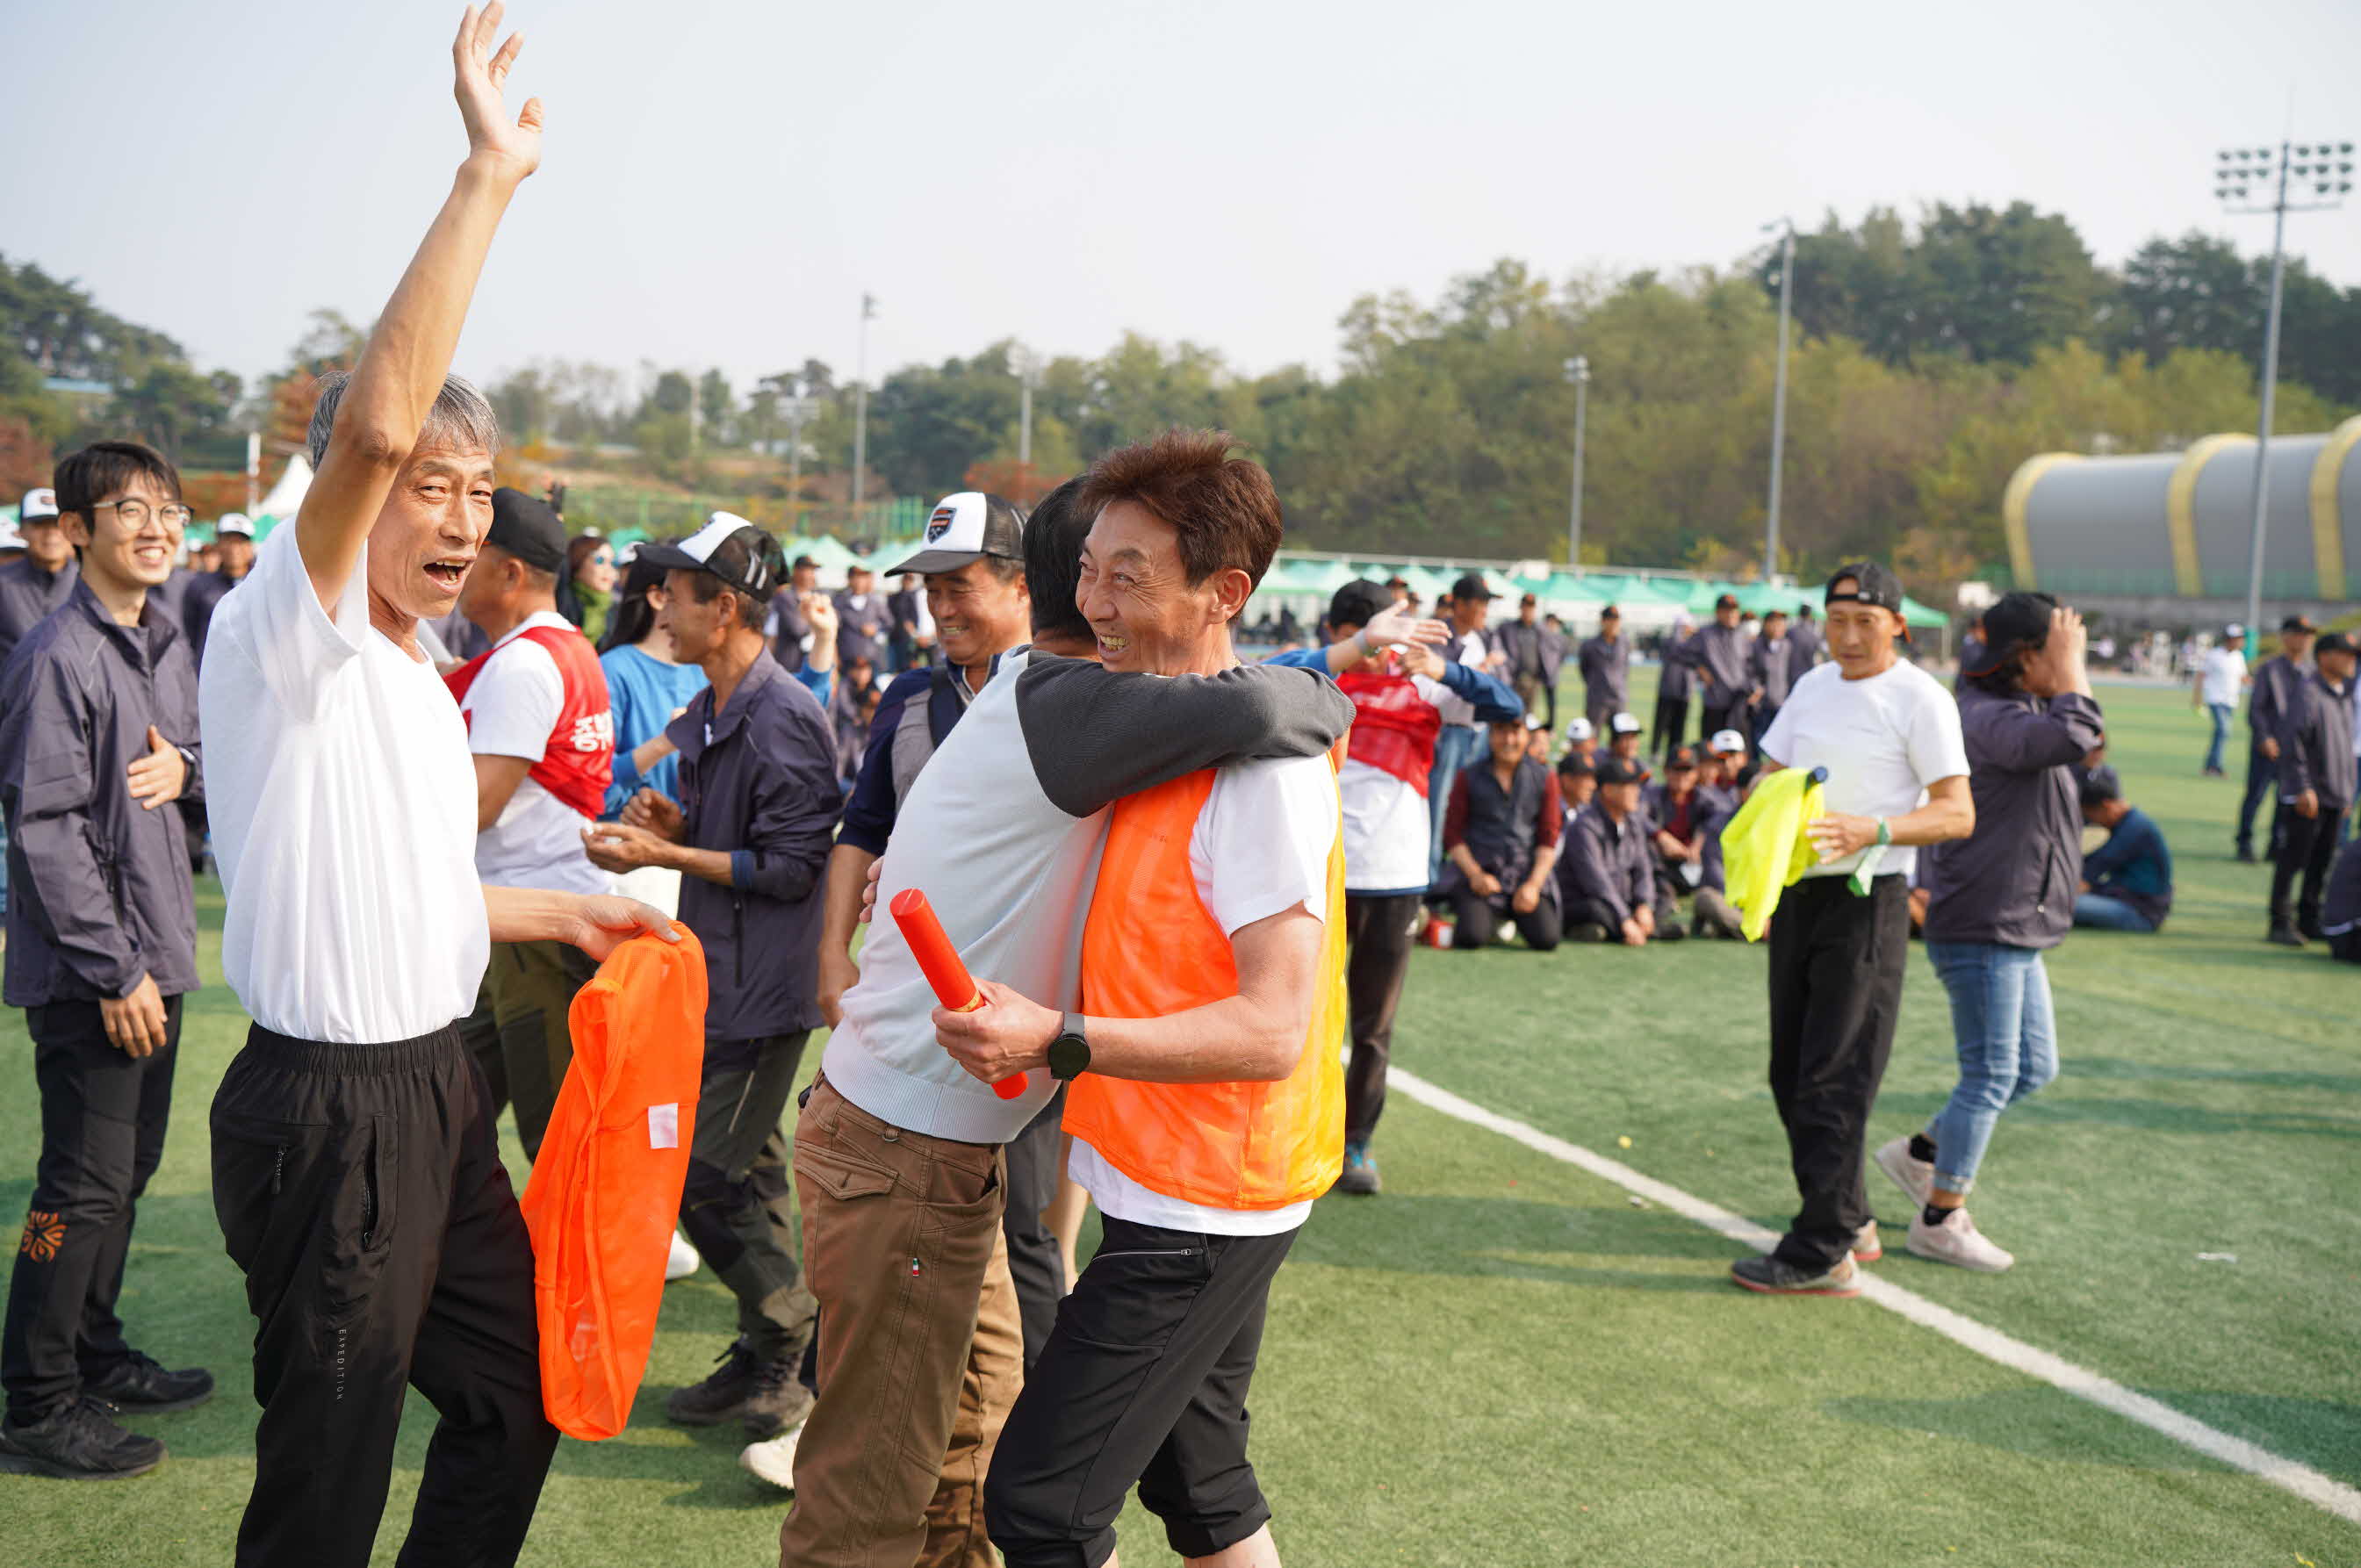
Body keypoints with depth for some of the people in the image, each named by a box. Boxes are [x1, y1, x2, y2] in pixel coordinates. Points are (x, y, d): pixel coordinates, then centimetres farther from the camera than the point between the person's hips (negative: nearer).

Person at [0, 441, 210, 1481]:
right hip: (86, 971, -9)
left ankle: (95, 1356, 33)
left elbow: (207, 744, 23)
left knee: (129, 1168, 18)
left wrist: (184, 764, -3)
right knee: (84, 1185, -3)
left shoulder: (166, 642, 10)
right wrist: (114, 972, -19)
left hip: (155, 951, 9)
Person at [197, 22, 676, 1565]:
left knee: (516, 1395, 21)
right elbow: (376, 420, -32)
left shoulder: (416, 677, 15)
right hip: (332, 1107, -9)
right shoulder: (288, 627, -13)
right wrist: (488, 177, -30)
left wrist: (569, 911, 23)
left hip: (435, 1087, 9)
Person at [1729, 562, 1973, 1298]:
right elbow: (1770, 775, 18)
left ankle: (1821, 1253, -6)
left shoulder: (1921, 699, -8)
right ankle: (1847, 1219, 26)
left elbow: (1958, 812, -12)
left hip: (1867, 900, -8)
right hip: (1797, 891, 8)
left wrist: (1874, 830, -27)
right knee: (1793, 1071, 12)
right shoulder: (1814, 685, 14)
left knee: (1835, 1078, -9)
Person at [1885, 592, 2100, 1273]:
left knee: (2034, 1067, 16)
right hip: (1981, 928, -11)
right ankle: (1941, 1220, 10)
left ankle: (1920, 1153, 29)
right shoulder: (1986, 717, -19)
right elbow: (2073, 737, -34)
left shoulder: (2021, 711, 15)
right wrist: (2070, 674, -22)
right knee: (1991, 1075, -3)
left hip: (2016, 931, 11)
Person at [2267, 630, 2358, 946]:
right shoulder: (2308, 694, -12)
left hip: (2336, 796, 8)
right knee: (2293, 861, -4)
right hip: (2307, 798, -8)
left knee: (2322, 864, 11)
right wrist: (2303, 789, -20)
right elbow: (2292, 742, -18)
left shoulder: (2344, 696, 15)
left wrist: (2347, 792, 19)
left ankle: (2308, 920, 20)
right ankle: (2281, 923, 1)